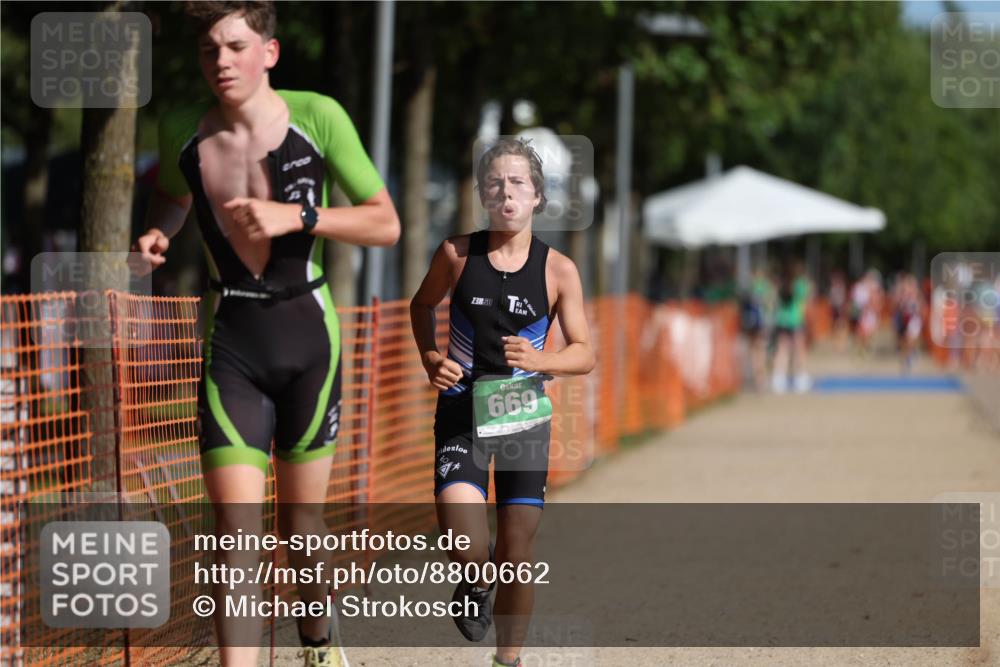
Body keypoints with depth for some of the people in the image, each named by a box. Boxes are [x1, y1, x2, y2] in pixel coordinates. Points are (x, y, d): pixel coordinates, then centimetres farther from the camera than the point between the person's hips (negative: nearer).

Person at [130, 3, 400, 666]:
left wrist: (296, 218, -21)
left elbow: (386, 224, -9)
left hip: (306, 334, -1)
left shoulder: (317, 116, -12)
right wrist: (158, 233, -1)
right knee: (236, 525, -13)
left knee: (302, 518, 12)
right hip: (231, 338, 1)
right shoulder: (182, 130, -3)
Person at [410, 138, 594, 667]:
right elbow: (421, 305, 16)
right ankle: (478, 578, 18)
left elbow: (584, 353, 0)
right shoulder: (457, 255, -4)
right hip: (461, 410, -1)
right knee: (466, 549, -19)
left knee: (517, 558, 3)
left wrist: (540, 360, -20)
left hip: (523, 416, 1)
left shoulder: (558, 270, -4)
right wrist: (429, 359, -2)